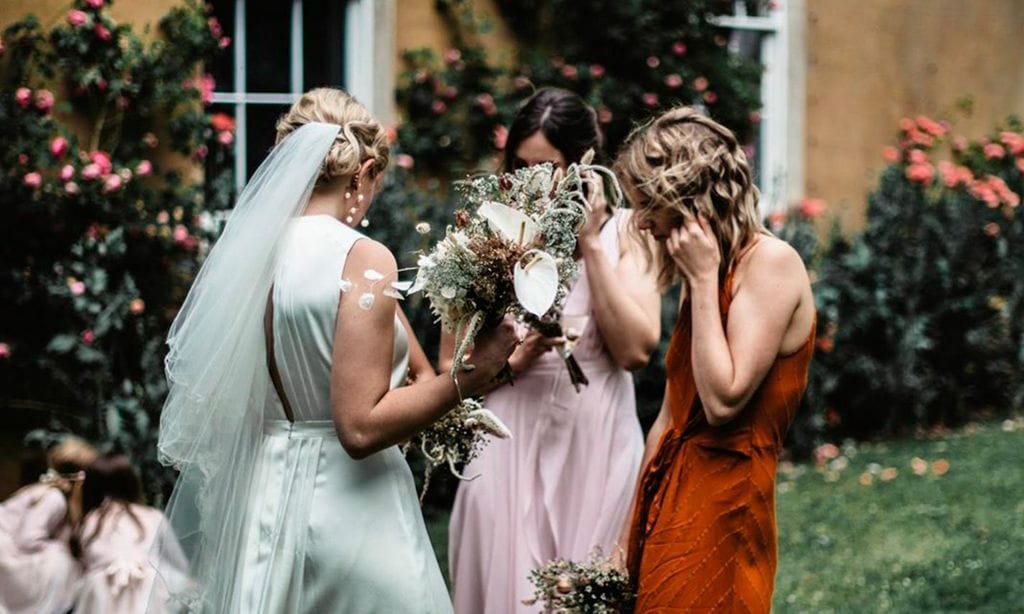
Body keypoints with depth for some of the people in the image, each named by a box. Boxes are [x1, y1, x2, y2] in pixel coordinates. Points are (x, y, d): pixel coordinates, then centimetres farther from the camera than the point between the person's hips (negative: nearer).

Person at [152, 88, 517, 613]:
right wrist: (467, 376, -11)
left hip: (256, 507, 7)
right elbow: (361, 426, -20)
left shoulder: (246, 252, 3)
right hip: (344, 507, -6)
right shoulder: (362, 260, -15)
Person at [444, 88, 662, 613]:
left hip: (597, 448, 1)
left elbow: (635, 349, -9)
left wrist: (590, 244, -9)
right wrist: (514, 361, -17)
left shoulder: (621, 232, 3)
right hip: (511, 450, 0)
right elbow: (450, 368, 2)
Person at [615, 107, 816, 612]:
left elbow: (723, 400, -21)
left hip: (719, 515, -8)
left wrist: (703, 280, -15)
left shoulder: (770, 263, -12)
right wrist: (632, 530, 16)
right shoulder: (705, 271, 12)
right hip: (667, 505, 8)